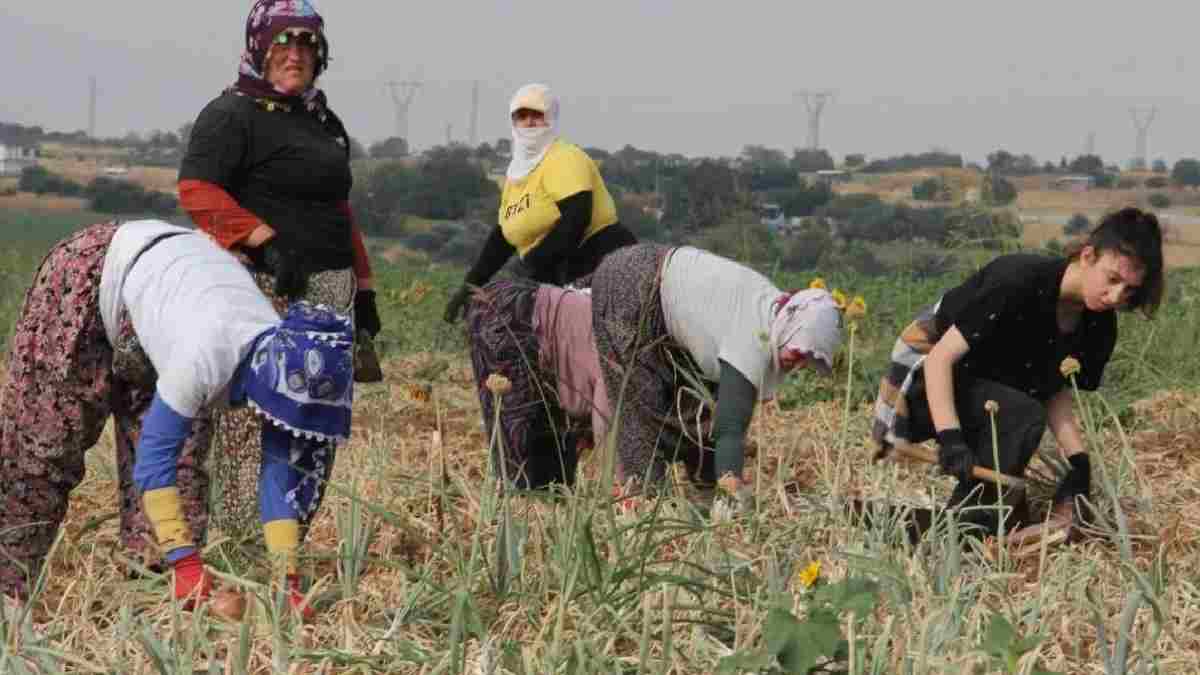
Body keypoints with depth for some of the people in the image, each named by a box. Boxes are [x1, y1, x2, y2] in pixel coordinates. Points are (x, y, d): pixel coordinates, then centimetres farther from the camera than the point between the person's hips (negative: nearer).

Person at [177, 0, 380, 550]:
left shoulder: (325, 122, 23)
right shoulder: (233, 114, -3)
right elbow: (196, 189, -15)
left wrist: (363, 289, 24)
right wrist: (266, 239, -20)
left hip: (331, 287, 8)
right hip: (265, 288, -8)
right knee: (256, 418, -11)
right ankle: (245, 540, -10)